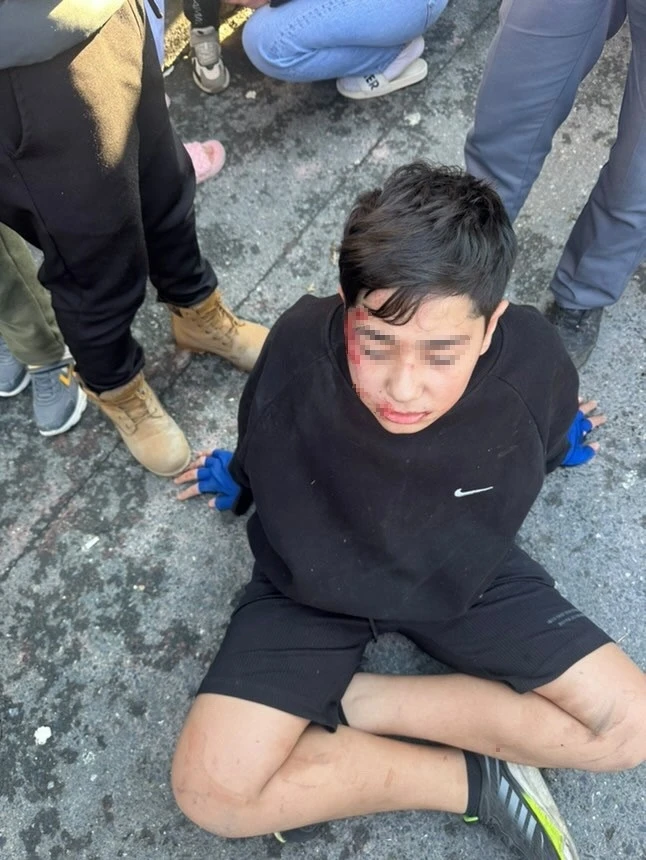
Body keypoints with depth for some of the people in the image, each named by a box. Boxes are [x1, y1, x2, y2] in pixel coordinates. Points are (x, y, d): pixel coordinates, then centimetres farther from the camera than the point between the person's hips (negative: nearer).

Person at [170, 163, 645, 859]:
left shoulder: (536, 364, -26)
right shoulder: (298, 348, -29)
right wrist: (235, 481, 16)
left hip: (462, 577, 2)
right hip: (311, 582, -1)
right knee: (210, 790, -19)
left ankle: (346, 703, -7)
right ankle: (472, 778, -2)